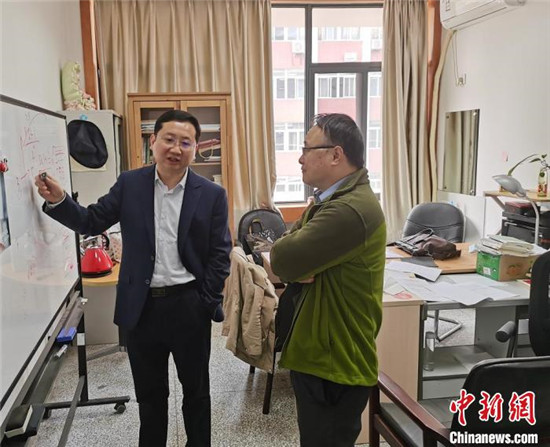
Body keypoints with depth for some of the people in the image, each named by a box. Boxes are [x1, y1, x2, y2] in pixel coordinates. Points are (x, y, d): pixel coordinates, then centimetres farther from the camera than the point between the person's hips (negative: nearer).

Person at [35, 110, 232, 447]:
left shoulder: (212, 195, -4)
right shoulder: (129, 184, 1)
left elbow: (220, 255, -3)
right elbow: (92, 222, 5)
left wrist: (207, 304, -7)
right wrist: (58, 200, -12)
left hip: (189, 306, -1)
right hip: (142, 306, 2)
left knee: (196, 389, 16)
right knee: (150, 392, 18)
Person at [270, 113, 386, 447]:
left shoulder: (350, 210, -27)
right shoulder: (332, 200, 10)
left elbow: (281, 259, -27)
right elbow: (286, 255, 5)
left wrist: (297, 264, -6)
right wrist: (302, 265, -16)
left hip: (334, 363, -10)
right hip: (322, 354, 10)